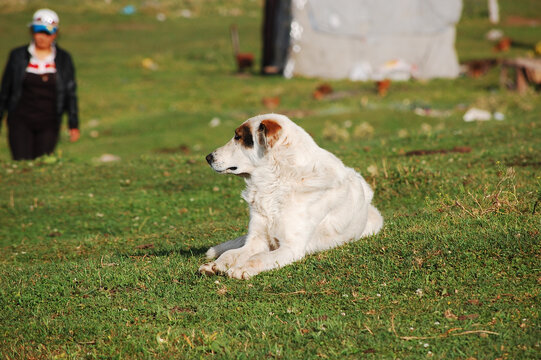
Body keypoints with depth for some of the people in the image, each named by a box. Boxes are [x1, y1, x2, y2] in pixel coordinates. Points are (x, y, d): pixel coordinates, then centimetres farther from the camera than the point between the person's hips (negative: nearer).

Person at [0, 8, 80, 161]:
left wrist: (74, 125, 4)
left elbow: (70, 93, 8)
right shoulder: (18, 56, 4)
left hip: (49, 124, 1)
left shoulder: (63, 59, 5)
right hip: (21, 120, 0)